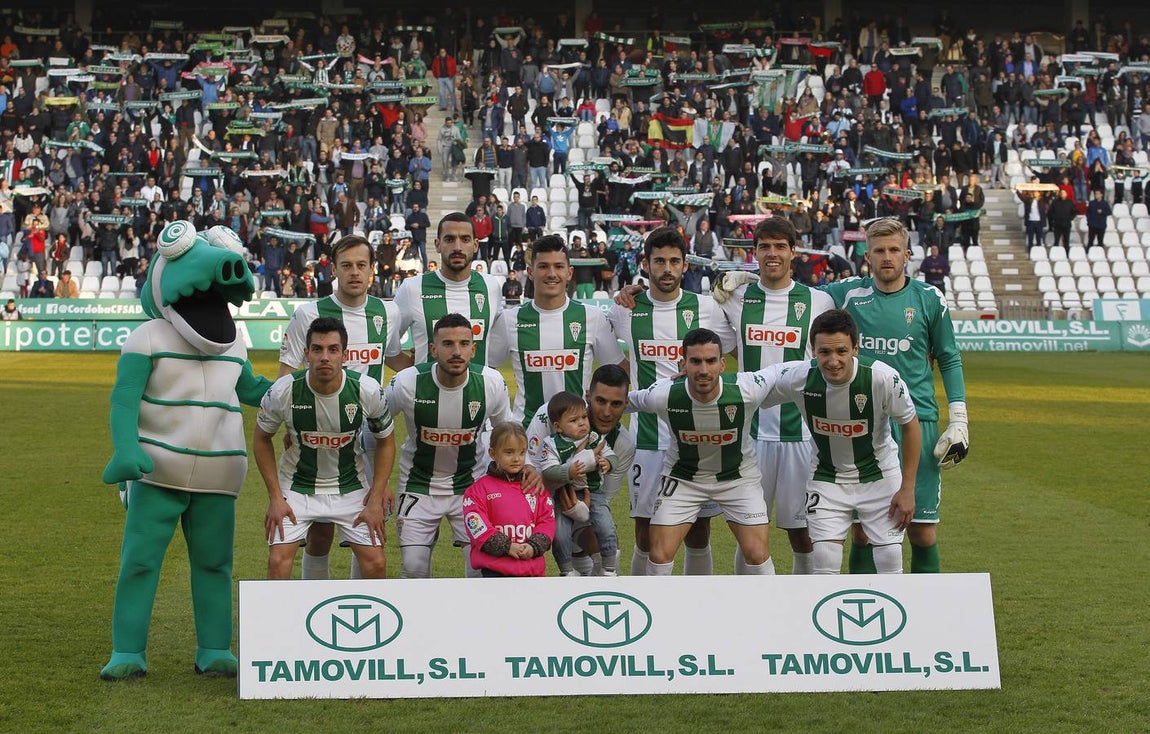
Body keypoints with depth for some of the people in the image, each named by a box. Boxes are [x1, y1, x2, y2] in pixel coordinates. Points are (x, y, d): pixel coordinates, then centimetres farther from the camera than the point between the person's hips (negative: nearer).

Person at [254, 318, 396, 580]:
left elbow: (385, 442, -2)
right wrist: (275, 498, -7)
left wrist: (376, 501, -7)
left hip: (351, 487, 1)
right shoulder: (283, 391, -20)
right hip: (297, 487, -1)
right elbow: (261, 440, -2)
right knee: (278, 561, -15)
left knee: (376, 564, -7)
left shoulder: (368, 391, -19)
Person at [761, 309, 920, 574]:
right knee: (825, 562, -9)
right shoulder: (798, 377, -23)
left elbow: (910, 426, -10)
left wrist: (907, 489, -9)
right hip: (826, 477, 1)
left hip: (879, 475, -1)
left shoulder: (884, 378, -26)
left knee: (890, 561, -4)